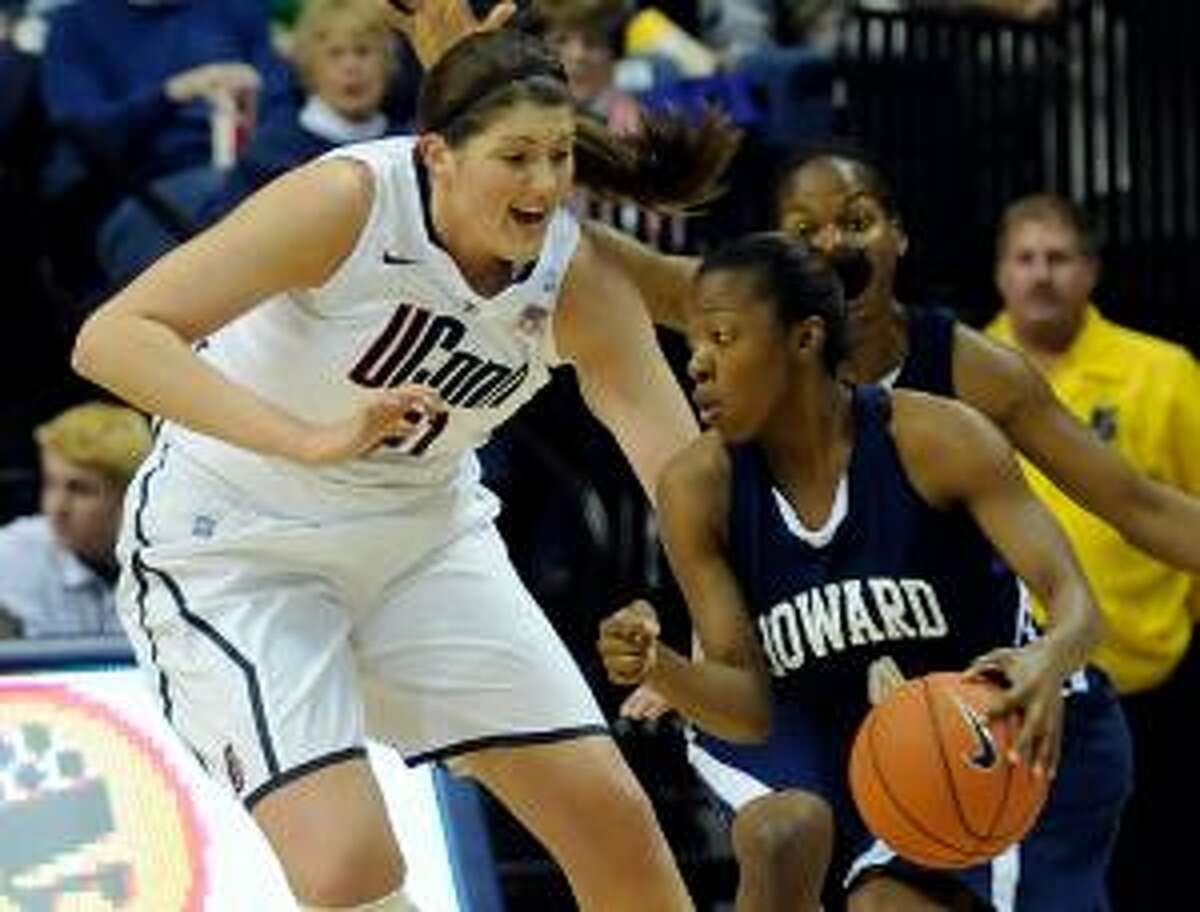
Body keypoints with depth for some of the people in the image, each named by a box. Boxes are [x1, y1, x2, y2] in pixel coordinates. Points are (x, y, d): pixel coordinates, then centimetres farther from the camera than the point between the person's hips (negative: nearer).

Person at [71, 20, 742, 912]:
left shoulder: (580, 280, -14)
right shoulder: (348, 201, -27)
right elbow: (113, 337, -33)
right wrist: (310, 442, -45)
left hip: (424, 535, 5)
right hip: (234, 547, -5)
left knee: (613, 819, 2)